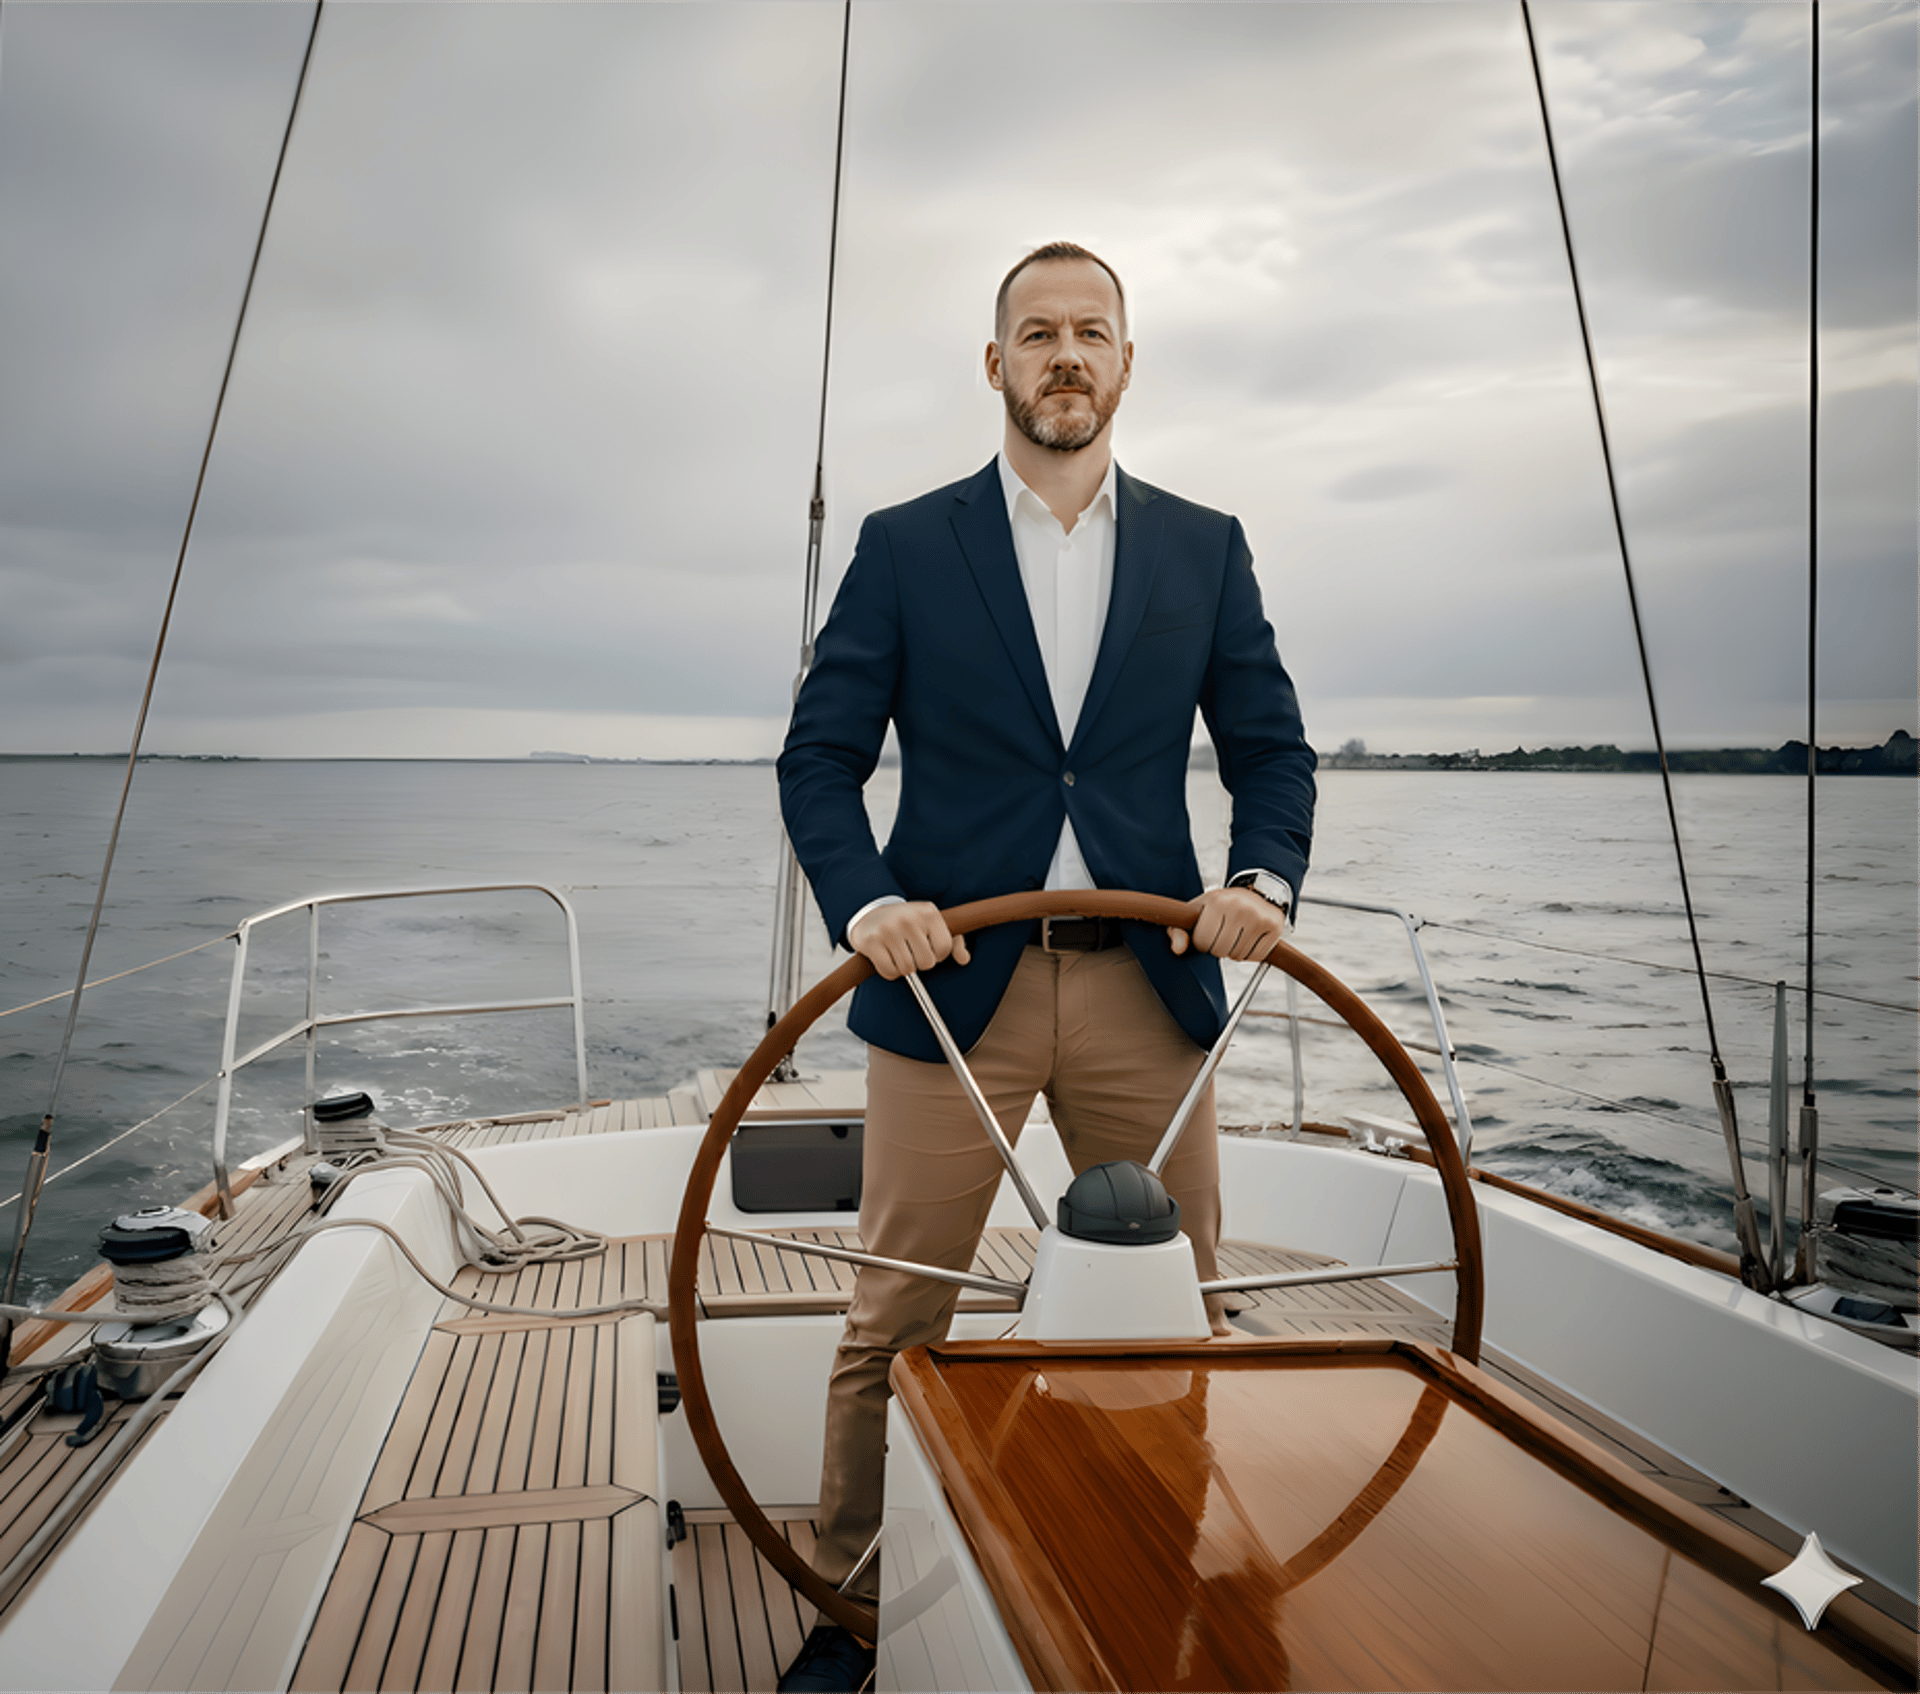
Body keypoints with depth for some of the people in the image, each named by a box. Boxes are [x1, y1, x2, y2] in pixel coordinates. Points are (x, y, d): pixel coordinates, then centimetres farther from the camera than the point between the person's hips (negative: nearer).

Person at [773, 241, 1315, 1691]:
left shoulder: (1205, 548, 11)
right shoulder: (906, 546, 5)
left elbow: (1272, 747, 9)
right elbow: (821, 754, 2)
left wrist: (1264, 879, -10)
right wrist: (864, 899, -15)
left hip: (1148, 983, 2)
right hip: (953, 980, -2)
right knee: (896, 1319, 5)